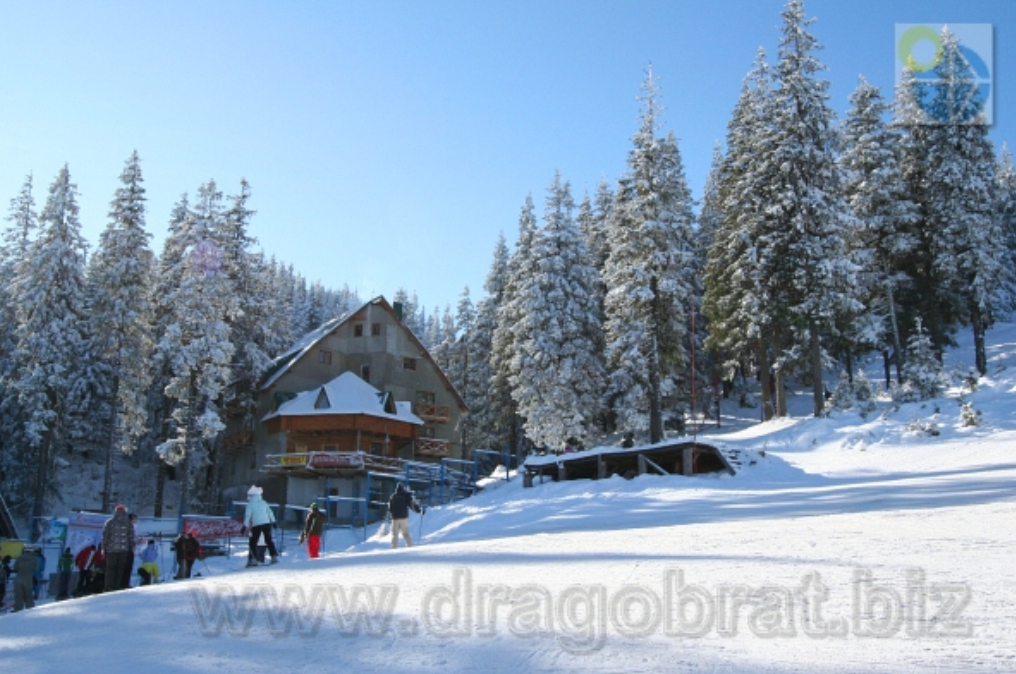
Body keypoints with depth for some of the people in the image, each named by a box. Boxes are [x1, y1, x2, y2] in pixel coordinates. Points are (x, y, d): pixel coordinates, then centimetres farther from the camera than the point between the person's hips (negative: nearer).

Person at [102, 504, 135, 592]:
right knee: (120, 569, 6)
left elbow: (105, 536, 0)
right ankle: (117, 587, 1)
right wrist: (131, 548, 10)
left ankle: (109, 588, 0)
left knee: (110, 568, 4)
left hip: (111, 549, -1)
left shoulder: (109, 522, 1)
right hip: (124, 549, 1)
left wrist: (103, 548, 5)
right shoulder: (128, 523, 4)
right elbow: (131, 537, 4)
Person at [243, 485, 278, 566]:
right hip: (267, 523, 4)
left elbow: (247, 515, -5)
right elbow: (270, 512, 12)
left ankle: (253, 559, -1)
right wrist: (273, 521, 20)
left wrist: (245, 526, -4)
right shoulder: (264, 502, 10)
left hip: (256, 525, -4)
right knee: (269, 540, 14)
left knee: (253, 542, 6)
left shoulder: (250, 504, 0)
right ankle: (274, 557, 9)